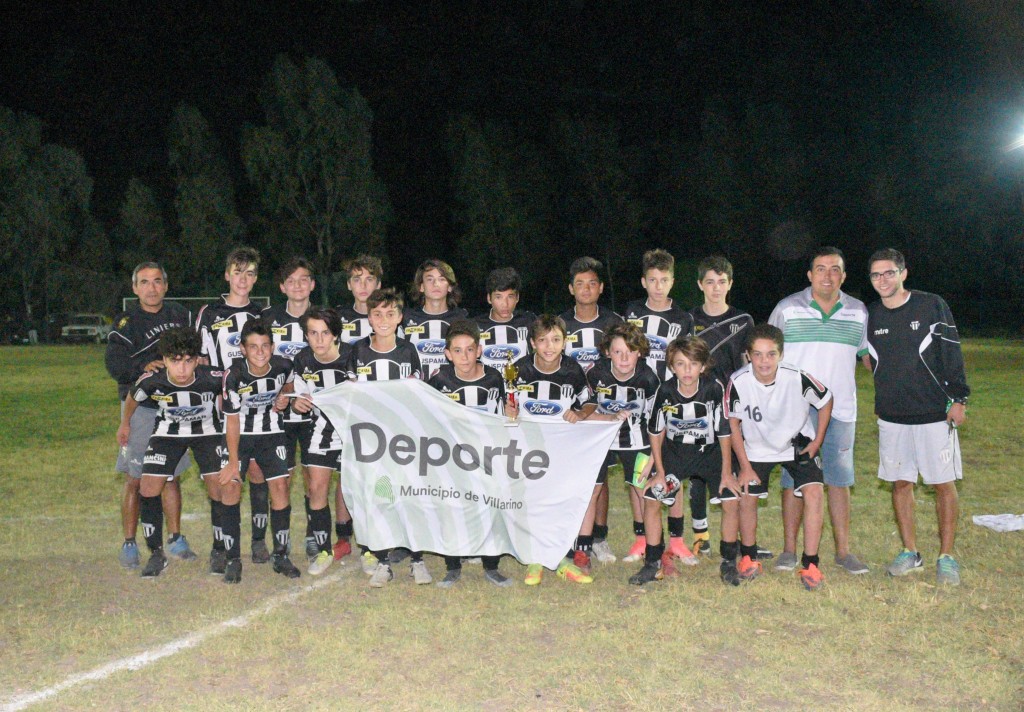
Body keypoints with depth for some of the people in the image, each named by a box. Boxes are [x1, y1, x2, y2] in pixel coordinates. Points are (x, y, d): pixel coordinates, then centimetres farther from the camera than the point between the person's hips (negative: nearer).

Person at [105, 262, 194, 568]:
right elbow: (113, 364, -14)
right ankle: (129, 544, 10)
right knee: (135, 478, -1)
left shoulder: (180, 315, 9)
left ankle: (176, 540, 21)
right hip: (140, 407, -4)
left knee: (172, 476, 12)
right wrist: (144, 367, -30)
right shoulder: (126, 322, -4)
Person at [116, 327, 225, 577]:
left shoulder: (214, 379, -33)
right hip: (168, 432, 1)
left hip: (207, 431, -1)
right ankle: (156, 554, 7)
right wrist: (125, 424, 15)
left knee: (220, 488, -12)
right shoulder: (151, 381, -27)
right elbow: (133, 398, -2)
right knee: (148, 490, -9)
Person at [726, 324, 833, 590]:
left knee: (813, 492, -17)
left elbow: (825, 401, -7)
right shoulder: (738, 382, -27)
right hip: (756, 447, 1)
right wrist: (745, 466, -9)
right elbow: (733, 423, -10)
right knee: (746, 497, -1)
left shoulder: (797, 377, -29)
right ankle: (749, 558, 23)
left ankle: (810, 564, -6)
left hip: (797, 444, -1)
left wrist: (817, 441, -7)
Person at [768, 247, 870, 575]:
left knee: (839, 480, 6)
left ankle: (843, 551, 16)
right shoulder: (787, 308, 1)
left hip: (841, 409, 2)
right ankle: (789, 549, 12)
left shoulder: (858, 312, 8)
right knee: (794, 479, 2)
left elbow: (870, 354, 17)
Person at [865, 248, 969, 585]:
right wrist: (882, 404, 12)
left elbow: (952, 354, -5)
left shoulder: (932, 306, -6)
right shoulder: (871, 316, 4)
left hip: (934, 413, -3)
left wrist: (958, 399, -8)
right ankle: (910, 553, 21)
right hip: (891, 417, 4)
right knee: (900, 483, 8)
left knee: (944, 484, 3)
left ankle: (946, 557, 13)